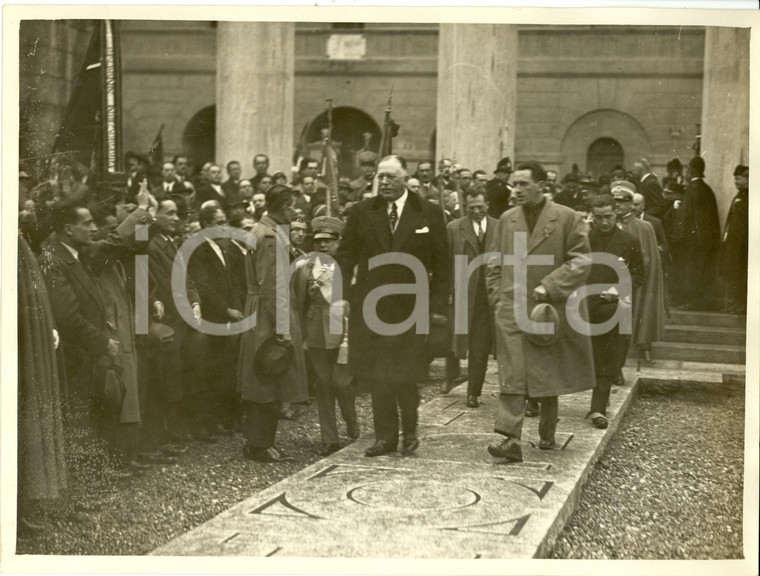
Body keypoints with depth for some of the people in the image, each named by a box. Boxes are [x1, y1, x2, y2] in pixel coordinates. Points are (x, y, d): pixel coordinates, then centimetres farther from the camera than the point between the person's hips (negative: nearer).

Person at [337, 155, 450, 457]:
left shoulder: (429, 214, 1)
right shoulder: (361, 213, 4)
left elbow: (441, 263, 2)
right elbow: (345, 257, 7)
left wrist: (438, 304, -3)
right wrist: (342, 296, -2)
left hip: (411, 306, -2)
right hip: (369, 305, 2)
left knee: (405, 375, 0)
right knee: (377, 375, 4)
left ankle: (409, 430, 22)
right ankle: (385, 435, 16)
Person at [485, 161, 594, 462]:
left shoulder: (568, 219, -3)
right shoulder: (507, 219, 9)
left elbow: (580, 261, -6)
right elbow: (494, 264, 15)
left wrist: (549, 287, -15)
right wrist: (497, 297, 4)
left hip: (549, 309, -1)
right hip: (511, 310, 2)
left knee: (549, 373, 12)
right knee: (512, 374, -9)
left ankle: (547, 434, 29)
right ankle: (511, 438, -13)